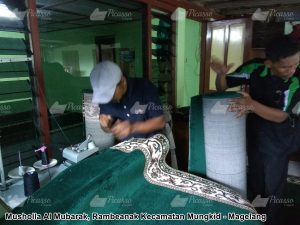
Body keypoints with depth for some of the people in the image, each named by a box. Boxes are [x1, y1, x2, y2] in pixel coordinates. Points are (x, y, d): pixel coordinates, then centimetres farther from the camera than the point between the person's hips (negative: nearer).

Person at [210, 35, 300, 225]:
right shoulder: (255, 68, -18)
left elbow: (281, 116, -28)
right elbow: (222, 87, -10)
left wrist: (252, 105, -45)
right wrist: (221, 74, -32)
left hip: (279, 139, -2)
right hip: (254, 133, 2)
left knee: (274, 185, 11)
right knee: (255, 180, 19)